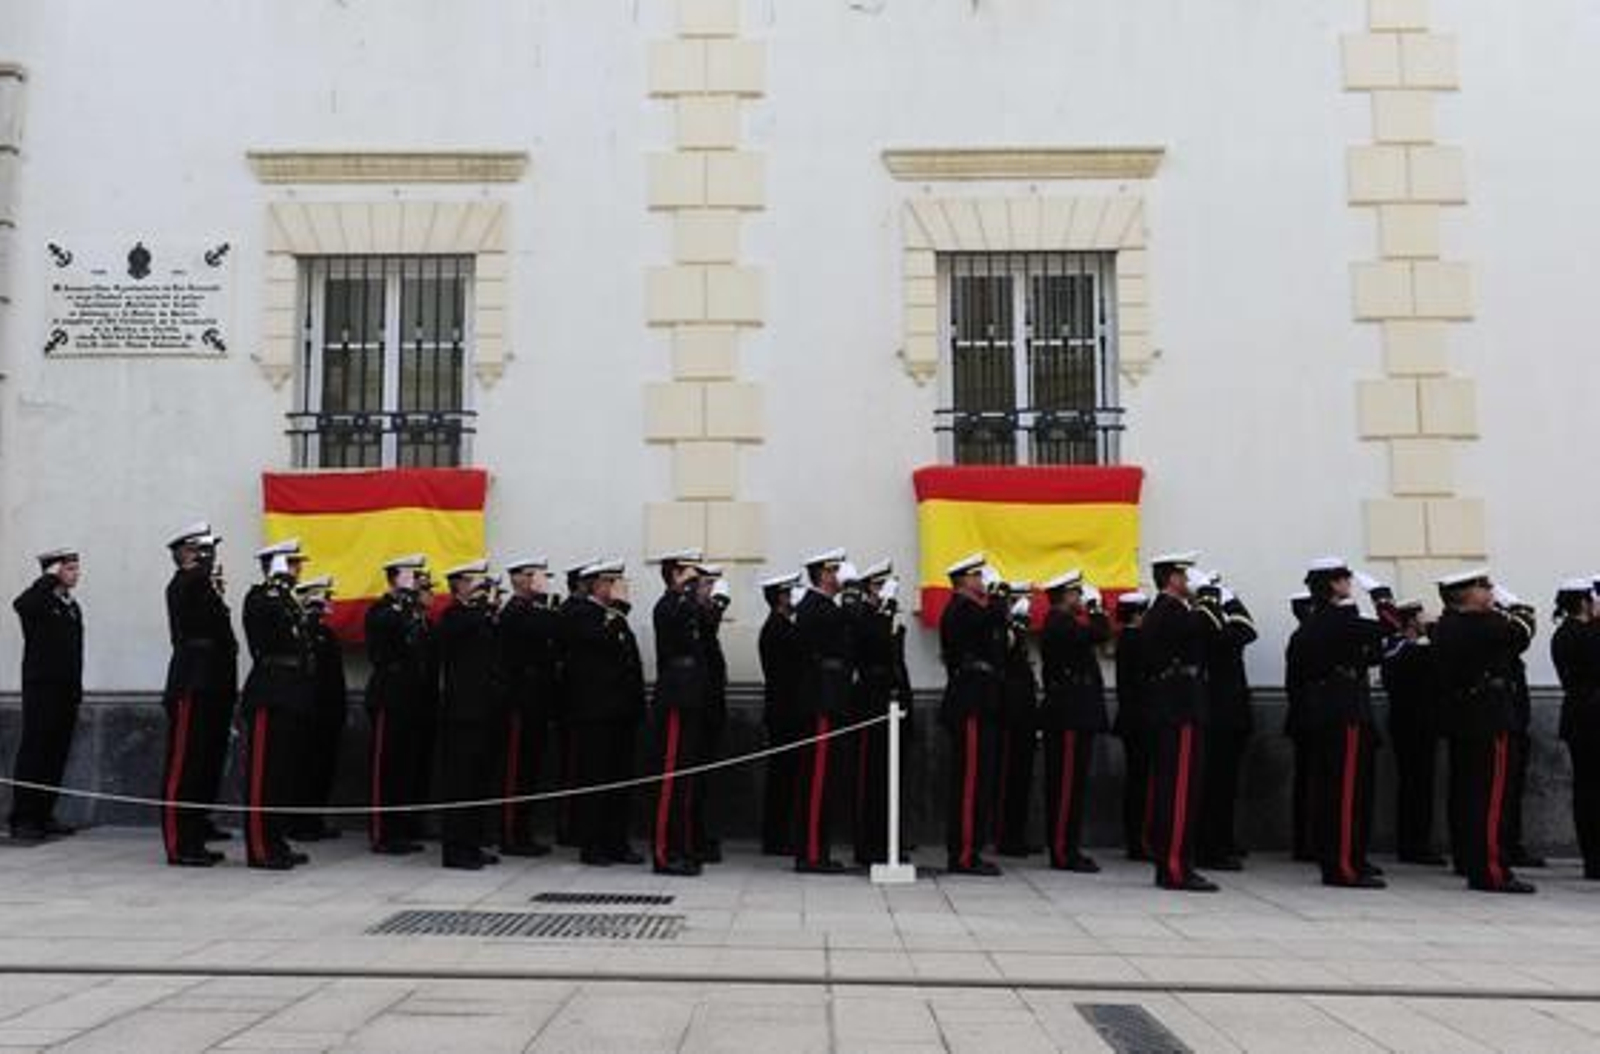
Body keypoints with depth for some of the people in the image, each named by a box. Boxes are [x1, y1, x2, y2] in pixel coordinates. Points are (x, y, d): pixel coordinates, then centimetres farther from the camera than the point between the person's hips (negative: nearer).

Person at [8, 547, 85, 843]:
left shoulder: (73, 607, 16)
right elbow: (20, 605, -32)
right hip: (41, 688, -7)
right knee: (33, 753, -4)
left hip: (67, 692, 7)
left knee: (57, 755, 8)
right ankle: (22, 820, 1)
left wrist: (77, 690, 15)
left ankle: (44, 815, 15)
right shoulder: (38, 601, -5)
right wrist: (49, 579, -21)